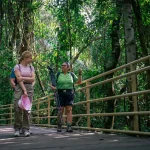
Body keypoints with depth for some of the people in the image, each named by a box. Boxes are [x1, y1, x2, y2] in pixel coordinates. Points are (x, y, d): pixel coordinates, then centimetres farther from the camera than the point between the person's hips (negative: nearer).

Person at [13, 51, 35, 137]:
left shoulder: (31, 67, 14)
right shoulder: (17, 67, 2)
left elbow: (33, 79, 2)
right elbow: (19, 79, -8)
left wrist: (23, 78, -10)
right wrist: (24, 90, -16)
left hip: (29, 88, 3)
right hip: (19, 88, -3)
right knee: (18, 108, -10)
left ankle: (26, 129, 2)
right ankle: (17, 129, 2)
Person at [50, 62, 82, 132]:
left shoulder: (71, 74, 13)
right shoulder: (58, 75, 10)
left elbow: (79, 82, 12)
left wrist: (80, 74, 0)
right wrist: (53, 87, -14)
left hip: (69, 94, 1)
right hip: (60, 94, -1)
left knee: (69, 110, -7)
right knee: (60, 110, -5)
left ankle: (69, 127, -10)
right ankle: (59, 126, 8)